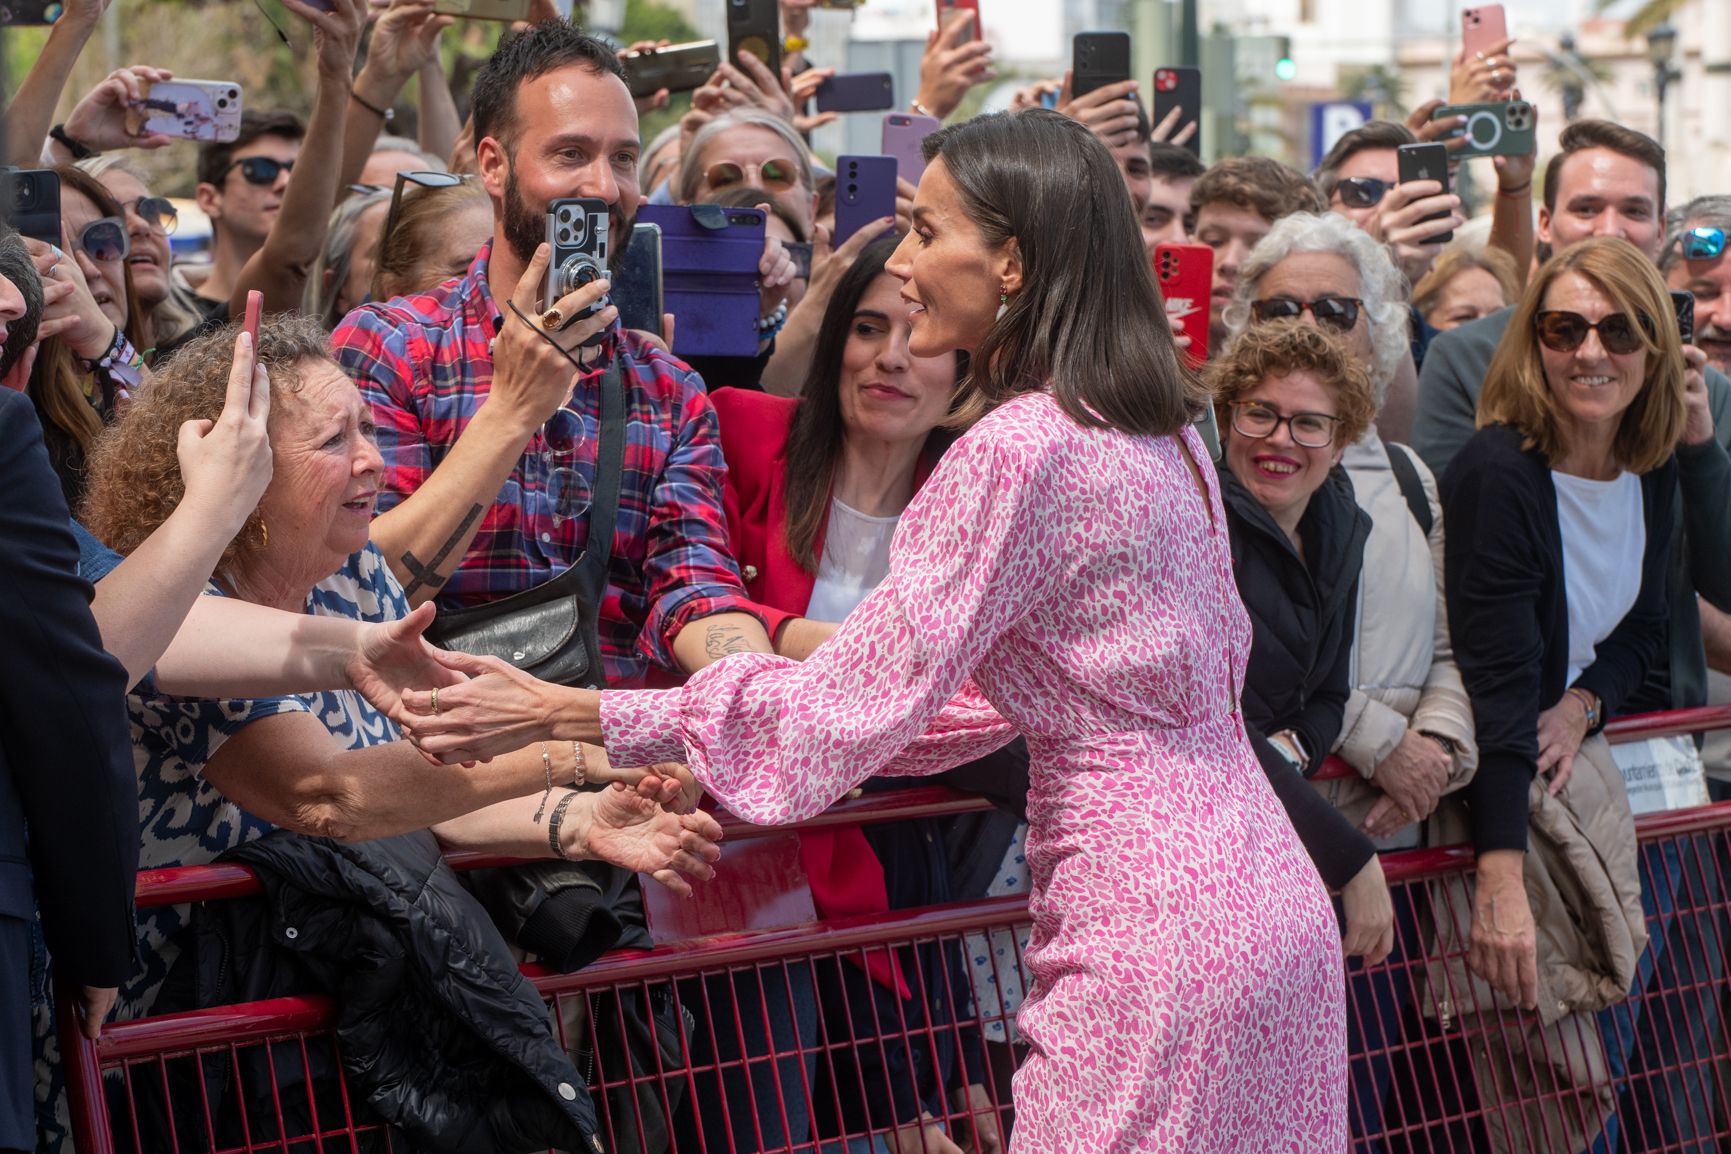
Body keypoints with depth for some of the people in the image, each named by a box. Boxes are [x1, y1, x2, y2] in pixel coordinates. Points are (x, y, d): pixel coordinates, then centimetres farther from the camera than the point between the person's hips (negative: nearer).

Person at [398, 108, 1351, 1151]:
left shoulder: (1018, 452, -16)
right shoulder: (1162, 431, 13)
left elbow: (844, 706, -15)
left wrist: (561, 713, -10)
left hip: (1153, 929, -9)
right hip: (1261, 898, 9)